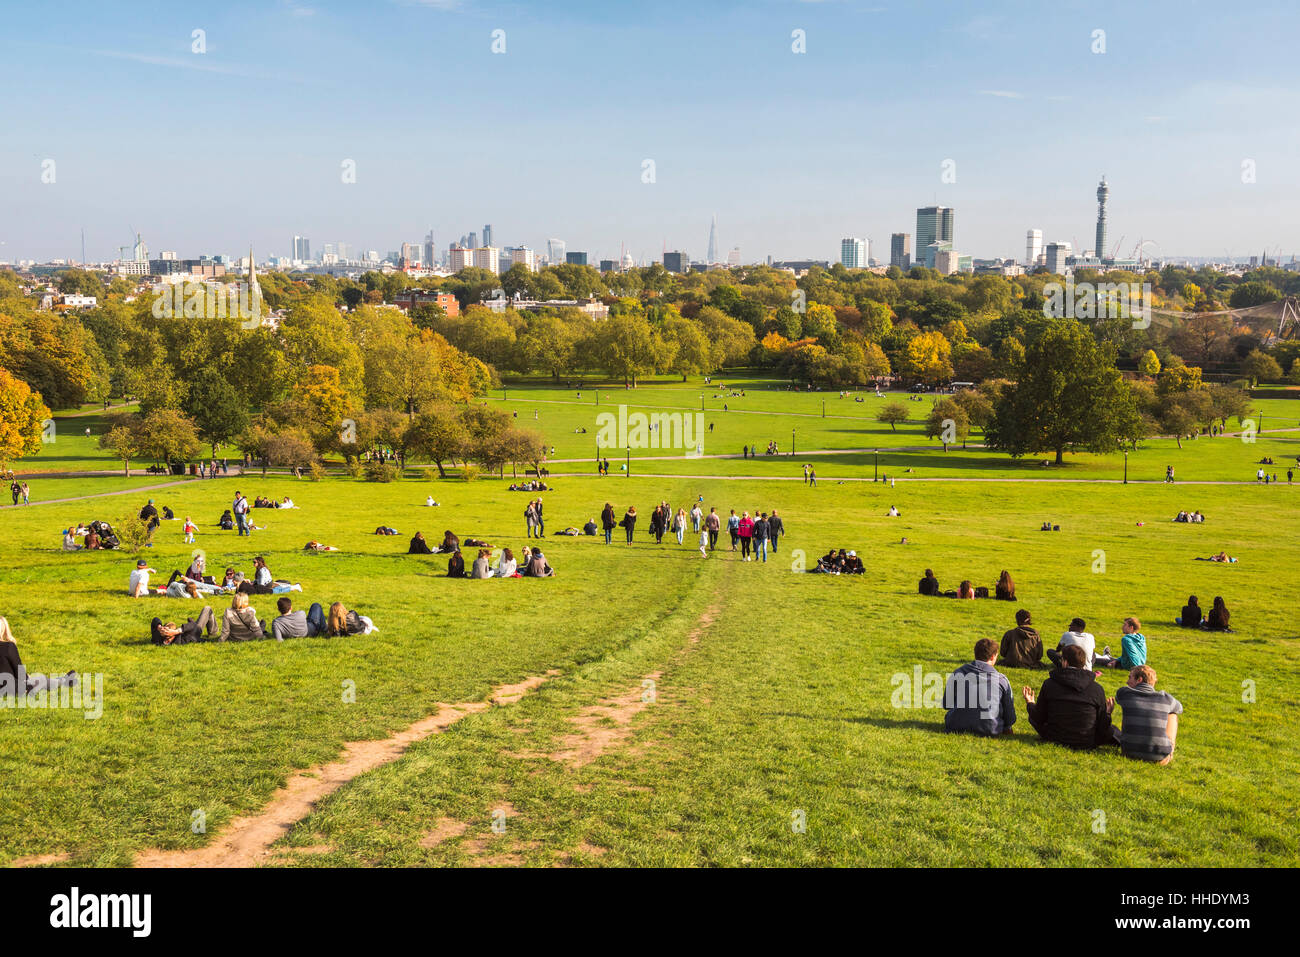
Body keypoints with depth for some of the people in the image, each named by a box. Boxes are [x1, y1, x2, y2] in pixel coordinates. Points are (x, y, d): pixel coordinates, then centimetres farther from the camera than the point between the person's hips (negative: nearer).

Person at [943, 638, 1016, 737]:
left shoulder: (956, 674, 3)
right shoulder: (1001, 679, 0)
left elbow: (946, 705, 10)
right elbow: (1009, 711, 9)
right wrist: (1006, 728, 28)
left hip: (956, 728, 2)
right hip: (990, 730, -1)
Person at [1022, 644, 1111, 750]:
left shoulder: (1049, 684, -9)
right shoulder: (1097, 689, -9)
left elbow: (1039, 719, -1)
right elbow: (1102, 728, -3)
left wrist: (1030, 704, 18)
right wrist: (1107, 713, 18)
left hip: (1055, 740, -2)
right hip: (1087, 744, 2)